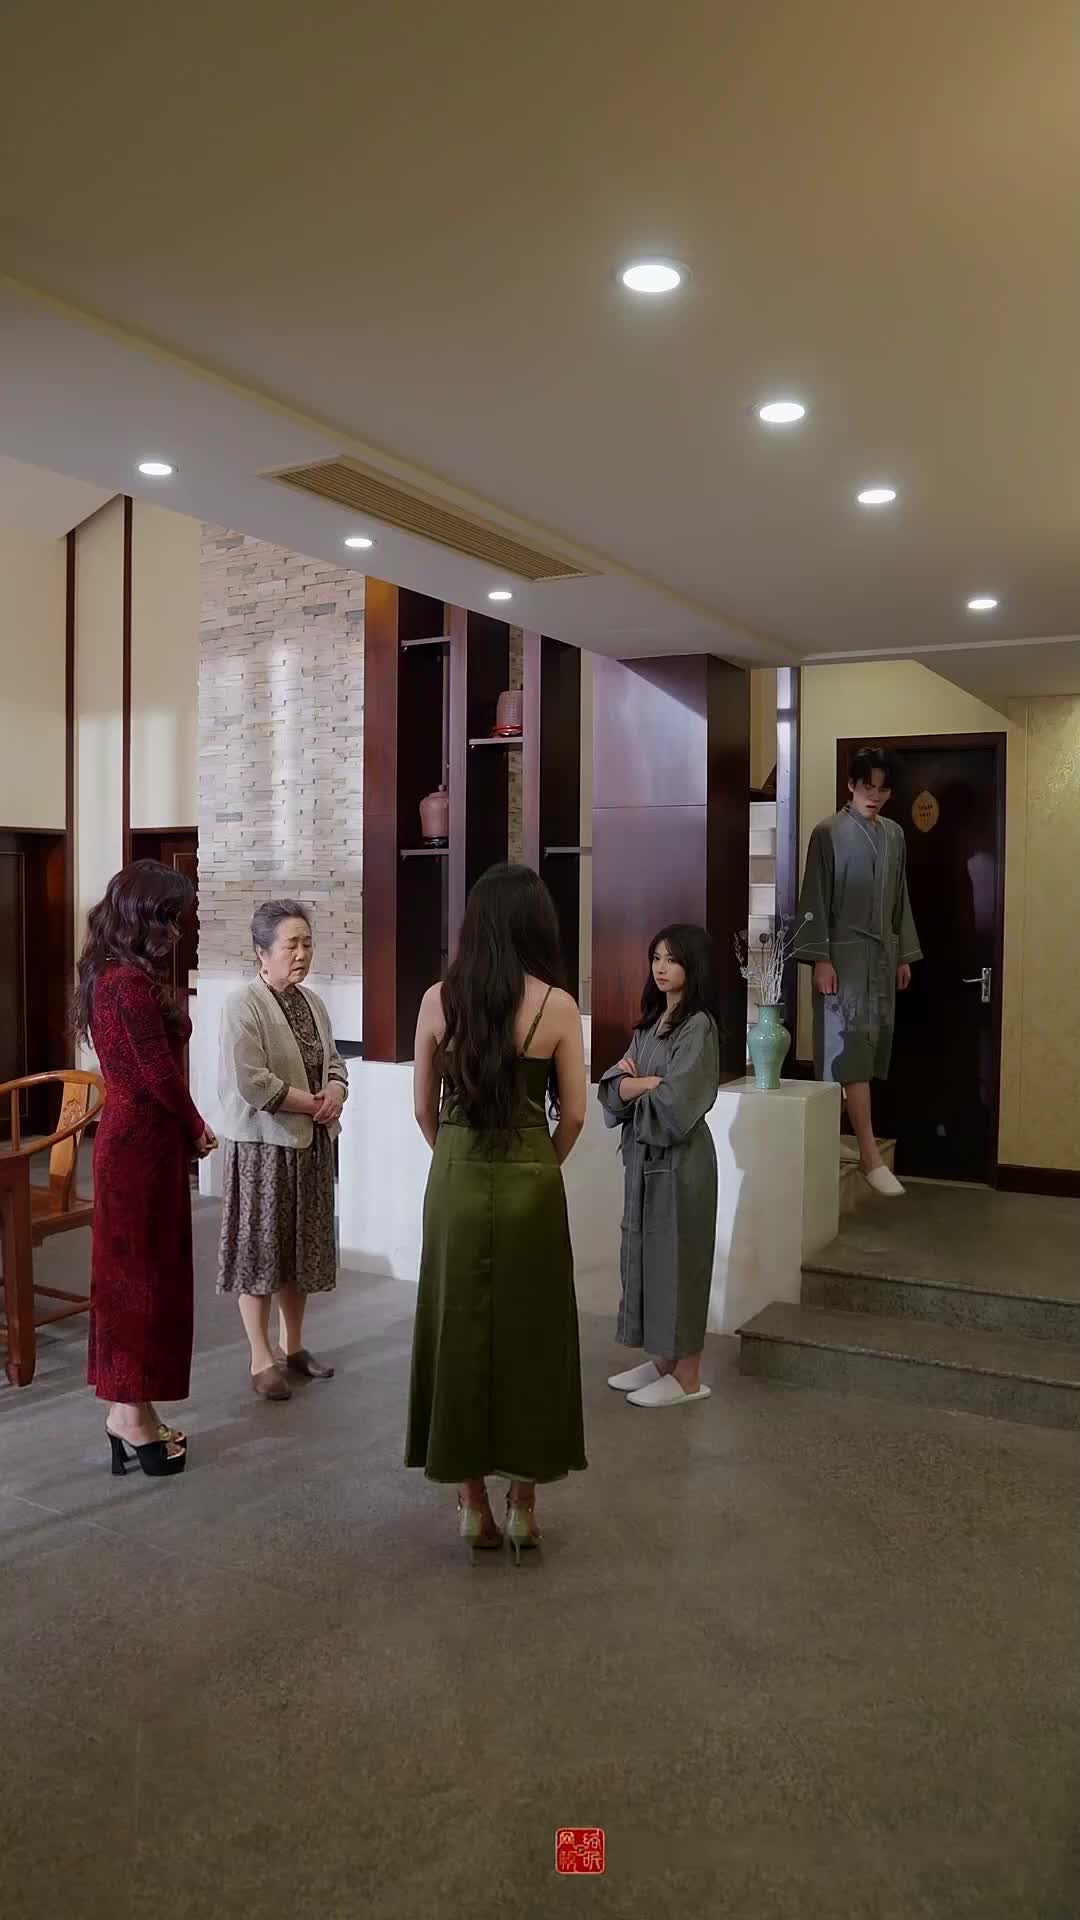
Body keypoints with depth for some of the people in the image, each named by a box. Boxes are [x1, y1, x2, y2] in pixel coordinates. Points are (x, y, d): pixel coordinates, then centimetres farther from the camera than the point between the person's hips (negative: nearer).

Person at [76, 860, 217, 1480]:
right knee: (147, 1274, 1)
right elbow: (159, 1074, -20)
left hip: (127, 1136, 10)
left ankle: (127, 1410, 25)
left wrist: (186, 1129, 3)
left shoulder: (106, 975, 11)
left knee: (129, 1271, 15)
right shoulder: (133, 982, -20)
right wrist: (197, 1128, -4)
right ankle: (135, 1418, 12)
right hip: (146, 1142, -10)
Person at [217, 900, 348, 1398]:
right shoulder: (243, 1005, -14)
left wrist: (335, 1093, -7)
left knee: (302, 1247, 14)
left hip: (311, 1144, 7)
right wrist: (312, 1104, -15)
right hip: (263, 1144, -7)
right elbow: (250, 1083, -22)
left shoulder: (312, 1001, 9)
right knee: (261, 1249, 1)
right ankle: (262, 1360, 12)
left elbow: (334, 1061, 15)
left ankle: (293, 1347, 28)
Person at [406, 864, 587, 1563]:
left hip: (454, 1183, 2)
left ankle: (472, 1504, 21)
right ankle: (523, 1503, 22)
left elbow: (425, 1108, 3)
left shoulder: (439, 1000, -4)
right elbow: (573, 1116, -4)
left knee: (457, 1332, 12)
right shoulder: (557, 1006, -9)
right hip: (530, 1184, -1)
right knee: (529, 1336, 12)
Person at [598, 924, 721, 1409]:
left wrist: (636, 1084, -5)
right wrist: (649, 1083, -14)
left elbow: (676, 1101, -21)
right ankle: (661, 1361, 25)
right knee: (645, 1253, 12)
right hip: (643, 1155, 8)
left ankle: (688, 1377, 11)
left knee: (676, 1257, -1)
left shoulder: (698, 1026, -12)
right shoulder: (650, 1022, 12)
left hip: (679, 1160, -8)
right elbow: (614, 1085, 6)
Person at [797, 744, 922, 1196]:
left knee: (870, 1047, 7)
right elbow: (815, 900, -8)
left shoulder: (894, 834, 12)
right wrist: (820, 959, -14)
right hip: (845, 953, -6)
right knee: (852, 1047, -9)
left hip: (883, 954, 6)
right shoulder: (829, 833, -5)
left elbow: (901, 899, 16)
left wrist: (905, 955, 13)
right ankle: (870, 1155, -10)